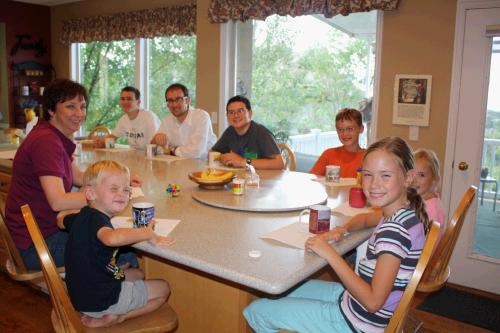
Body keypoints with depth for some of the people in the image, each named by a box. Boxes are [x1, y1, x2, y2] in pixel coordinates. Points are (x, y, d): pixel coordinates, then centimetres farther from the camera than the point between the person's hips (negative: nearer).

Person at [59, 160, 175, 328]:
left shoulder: (82, 216, 2)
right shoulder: (97, 219, -27)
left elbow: (61, 221, 27)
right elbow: (112, 237, -53)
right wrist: (148, 233, -40)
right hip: (101, 300, -9)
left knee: (137, 274, 30)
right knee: (163, 288, 6)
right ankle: (117, 318, -3)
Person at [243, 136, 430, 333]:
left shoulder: (395, 229, -29)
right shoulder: (405, 213, -1)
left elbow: (373, 301, -30)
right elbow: (365, 219, 22)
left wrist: (330, 254, -25)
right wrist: (343, 229, 1)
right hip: (353, 299, 9)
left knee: (255, 311, -2)